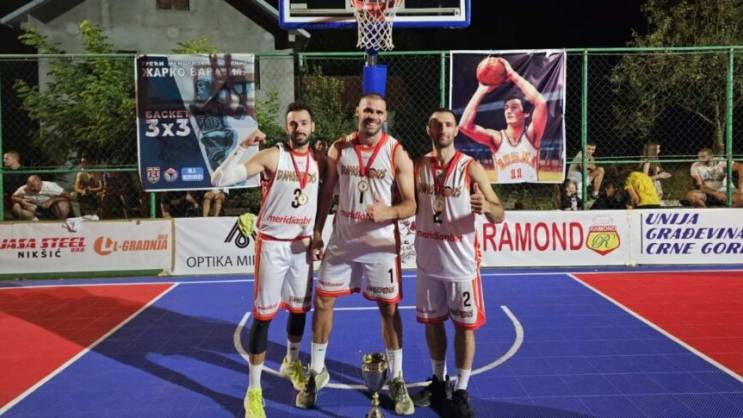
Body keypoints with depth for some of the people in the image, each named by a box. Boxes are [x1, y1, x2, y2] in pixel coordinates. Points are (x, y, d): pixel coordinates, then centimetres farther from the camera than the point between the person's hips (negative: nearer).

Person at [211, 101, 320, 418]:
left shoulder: (318, 161, 3)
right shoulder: (271, 157, -13)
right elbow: (218, 180, -21)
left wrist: (314, 233, 6)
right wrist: (241, 147, -29)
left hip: (302, 246, 5)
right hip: (272, 245, -5)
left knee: (300, 309, 16)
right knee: (264, 315, -1)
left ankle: (291, 364, 43)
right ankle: (254, 391, 10)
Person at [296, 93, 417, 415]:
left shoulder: (397, 153, -9)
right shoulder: (339, 148, 0)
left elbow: (411, 204, -9)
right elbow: (327, 192, 9)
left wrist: (388, 212, -30)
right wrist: (317, 232, 6)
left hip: (380, 243, -3)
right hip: (342, 240, 3)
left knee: (389, 308, 4)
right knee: (322, 302, 7)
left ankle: (396, 380, 20)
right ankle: (316, 372, 25)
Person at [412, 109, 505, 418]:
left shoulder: (471, 167, -9)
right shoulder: (417, 166, 3)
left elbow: (500, 215, -11)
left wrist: (486, 207, -34)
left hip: (461, 261, -4)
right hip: (428, 260, 4)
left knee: (465, 325, 4)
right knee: (432, 321, 14)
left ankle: (461, 393, 17)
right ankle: (439, 382, 32)